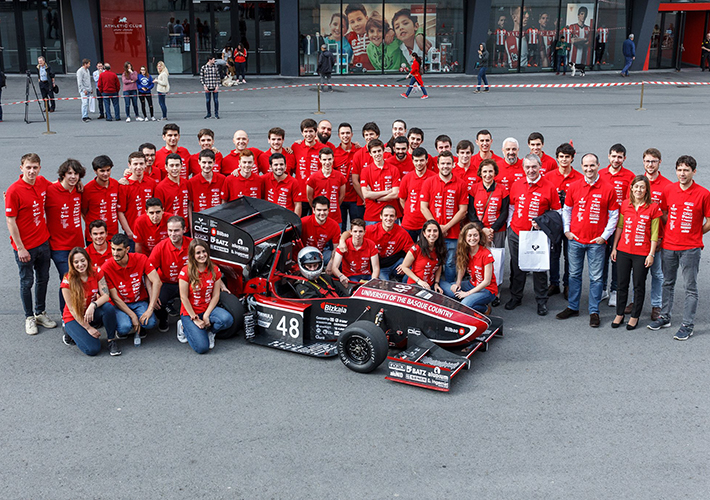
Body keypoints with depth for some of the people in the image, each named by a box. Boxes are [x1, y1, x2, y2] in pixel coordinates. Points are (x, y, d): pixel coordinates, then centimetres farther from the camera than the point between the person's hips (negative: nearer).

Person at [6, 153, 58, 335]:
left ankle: (40, 313, 35)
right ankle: (29, 317, 26)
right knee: (27, 282, 9)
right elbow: (10, 221, -16)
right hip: (25, 246, -6)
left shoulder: (42, 182, -1)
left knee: (43, 279, 17)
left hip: (43, 242, 6)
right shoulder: (13, 190, -18)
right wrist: (20, 248, -15)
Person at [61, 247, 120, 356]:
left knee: (109, 307, -33)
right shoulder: (67, 281, -17)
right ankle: (72, 333, 8)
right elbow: (72, 309, -14)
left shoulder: (96, 272, -8)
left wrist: (93, 305, -35)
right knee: (93, 349, -23)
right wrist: (88, 328, -15)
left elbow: (105, 295, -14)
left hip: (92, 313, 3)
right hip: (74, 318, -3)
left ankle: (112, 340, -13)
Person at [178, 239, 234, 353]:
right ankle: (185, 327, 11)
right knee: (202, 348, -20)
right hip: (189, 312, -3)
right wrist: (195, 319, -12)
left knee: (227, 320, -31)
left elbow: (215, 295, -2)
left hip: (208, 309, 3)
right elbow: (184, 298, -11)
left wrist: (206, 315, -13)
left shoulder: (215, 270, -1)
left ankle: (209, 331, 3)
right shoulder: (186, 272, -12)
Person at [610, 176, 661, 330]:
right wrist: (614, 248, 9)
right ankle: (620, 314, 23)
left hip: (642, 253, -3)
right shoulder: (625, 206, 4)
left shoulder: (653, 208, -5)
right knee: (622, 284, 10)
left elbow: (654, 234, -4)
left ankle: (635, 316, 19)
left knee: (639, 286, 6)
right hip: (623, 251, 3)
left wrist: (651, 254, -7)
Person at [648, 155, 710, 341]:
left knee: (691, 288, 3)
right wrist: (671, 232, 5)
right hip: (668, 245, 4)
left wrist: (693, 234, 1)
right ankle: (664, 317, 29)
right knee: (668, 283, 15)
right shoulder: (669, 190, 2)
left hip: (690, 248, -4)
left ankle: (687, 325, 9)